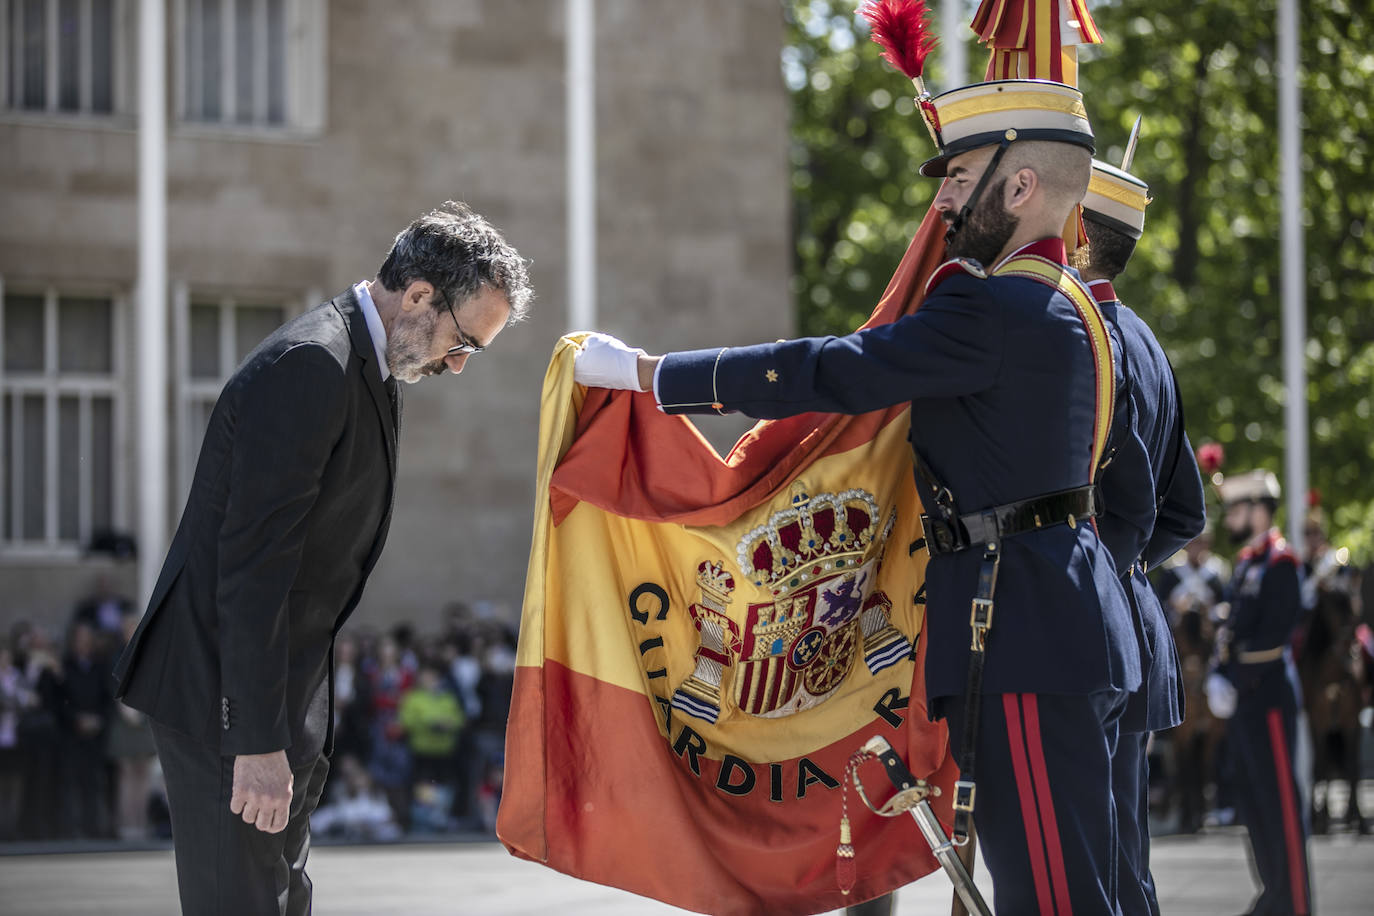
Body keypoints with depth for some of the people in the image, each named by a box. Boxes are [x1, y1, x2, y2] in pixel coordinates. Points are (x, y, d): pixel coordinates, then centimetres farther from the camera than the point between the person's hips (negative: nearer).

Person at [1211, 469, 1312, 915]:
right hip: (1244, 698, 10)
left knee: (1280, 796, -8)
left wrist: (1237, 676, -16)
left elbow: (1273, 634, -18)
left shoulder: (1280, 561, -11)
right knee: (1252, 796, 12)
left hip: (1268, 693, -10)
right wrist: (1222, 676, 5)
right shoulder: (1246, 561, 17)